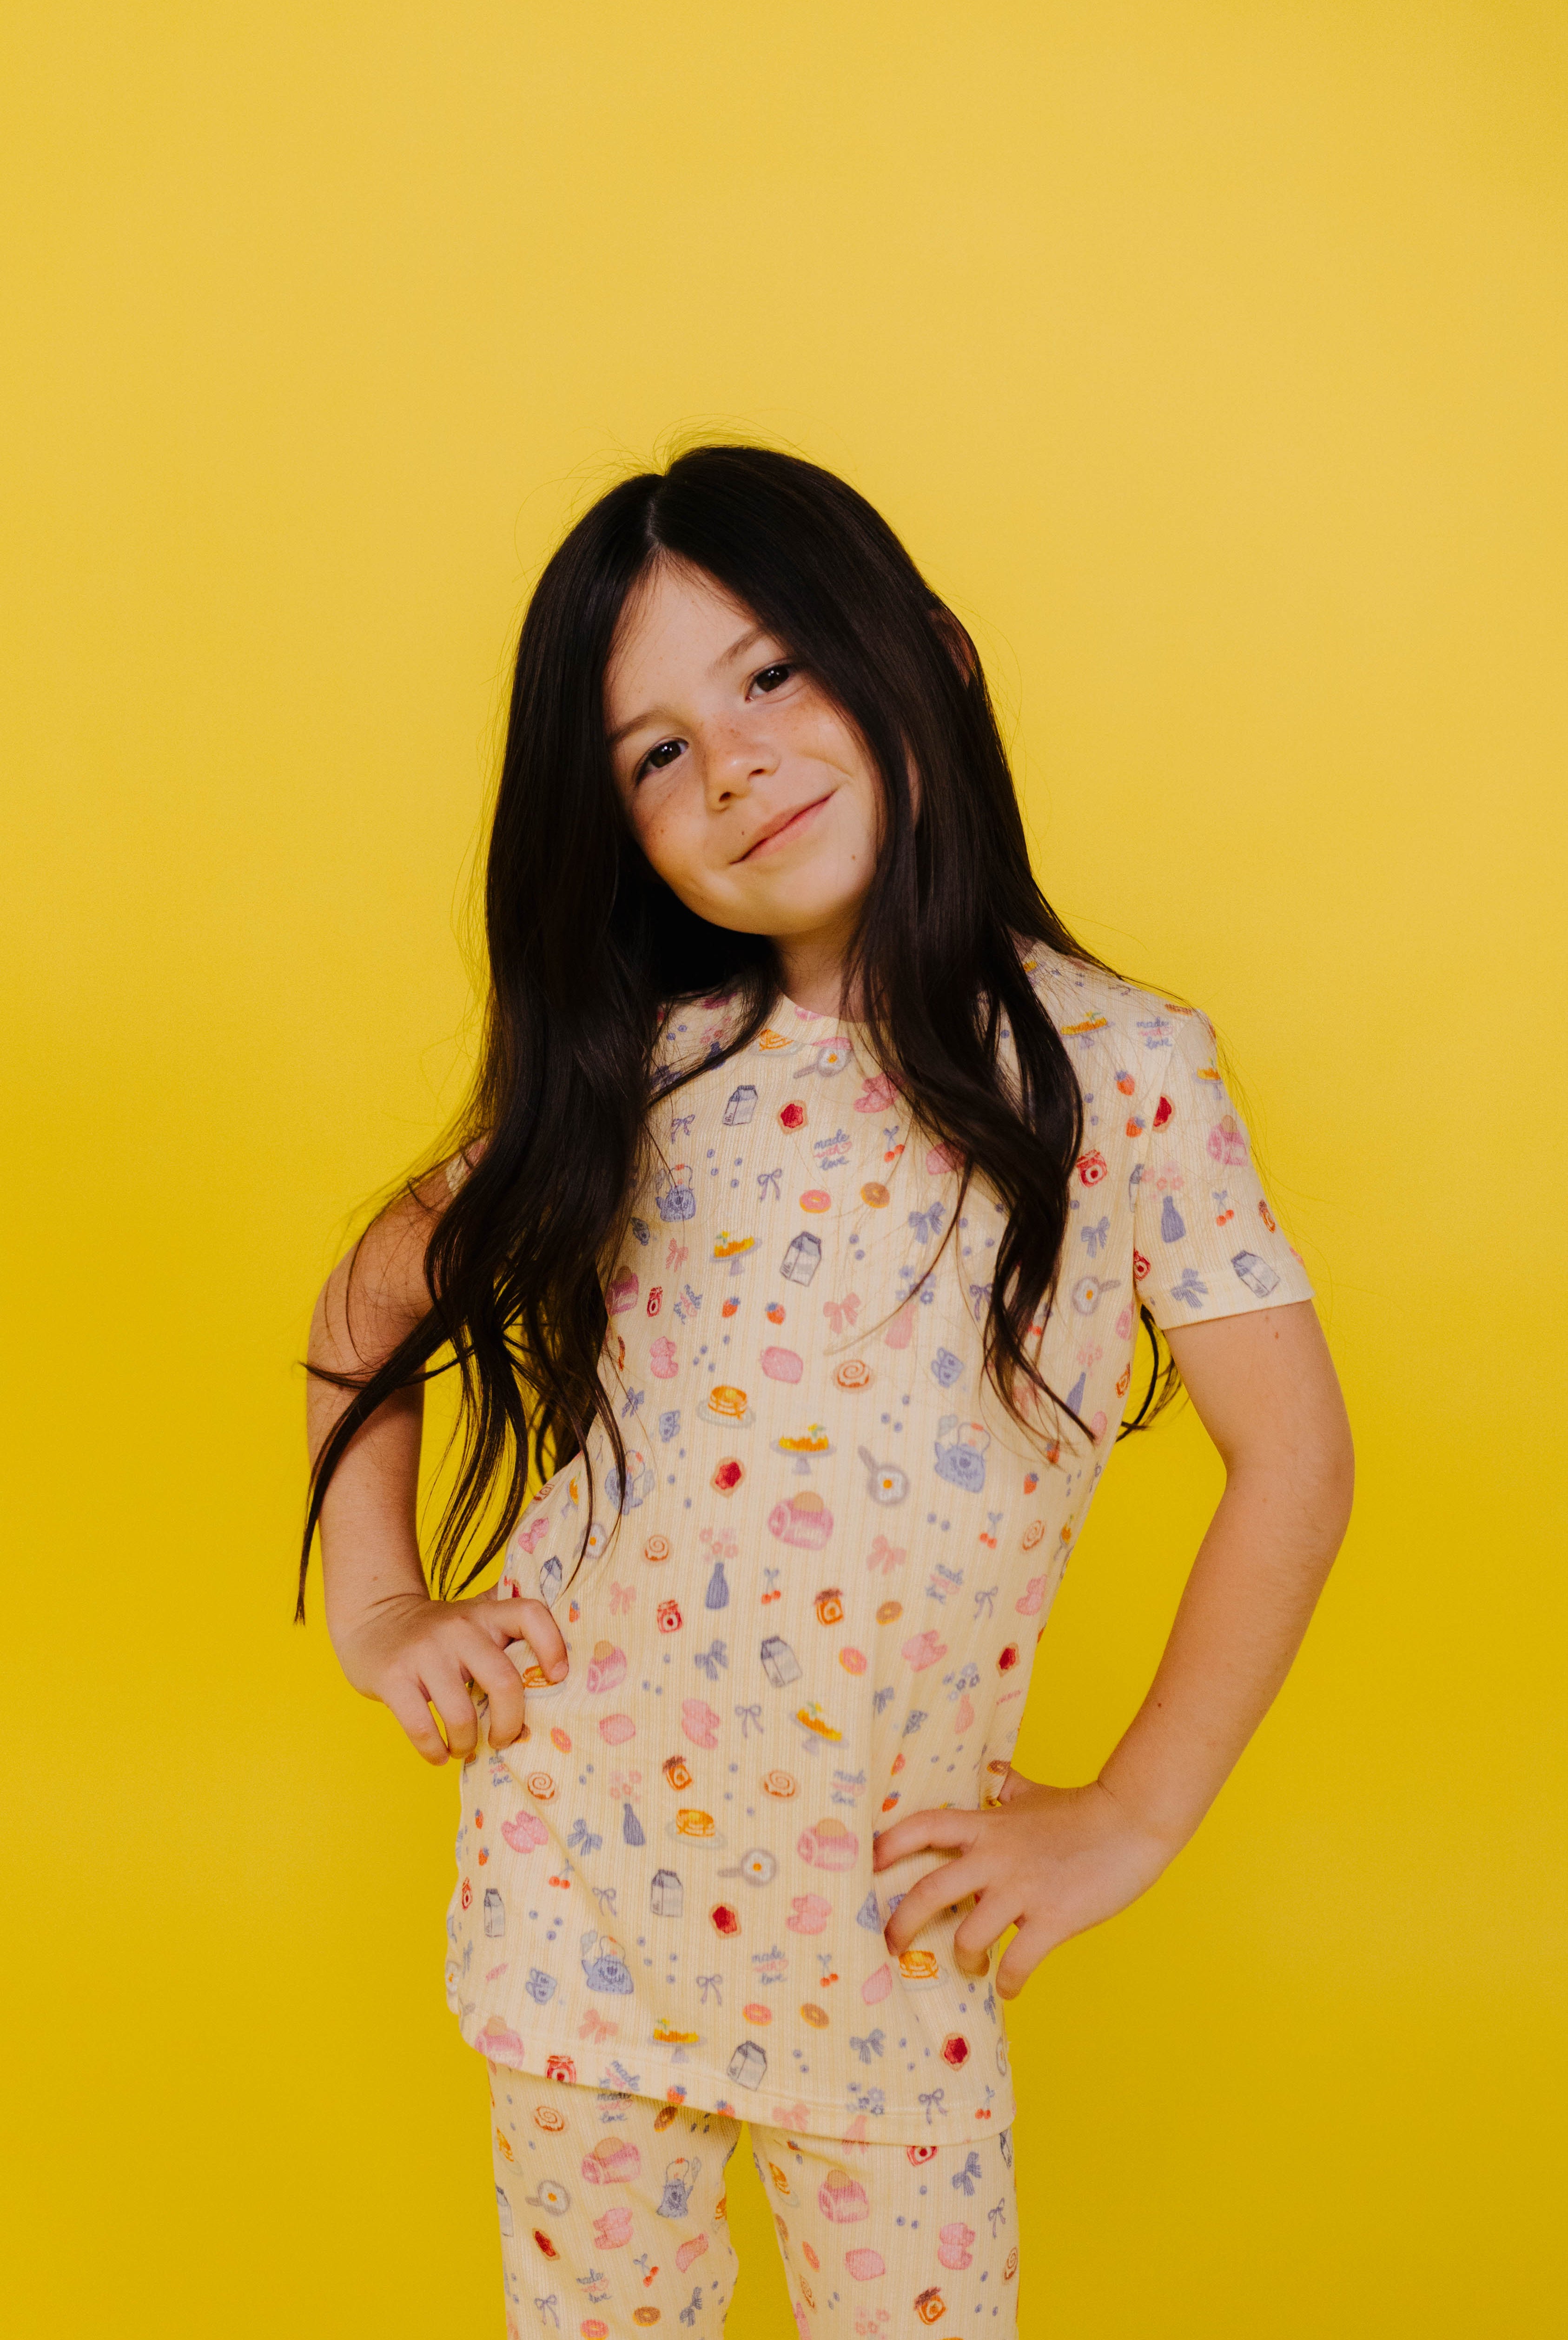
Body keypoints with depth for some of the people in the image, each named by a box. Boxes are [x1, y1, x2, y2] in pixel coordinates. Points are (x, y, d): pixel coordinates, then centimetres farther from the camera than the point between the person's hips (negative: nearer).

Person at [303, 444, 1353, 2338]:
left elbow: (1294, 1459, -7)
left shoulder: (1117, 1078, -10)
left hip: (892, 1923, -2)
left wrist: (1128, 1822, -6)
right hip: (574, 1876, 2)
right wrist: (375, 1606, 0)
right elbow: (373, 1302, 9)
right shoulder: (631, 1076, -4)